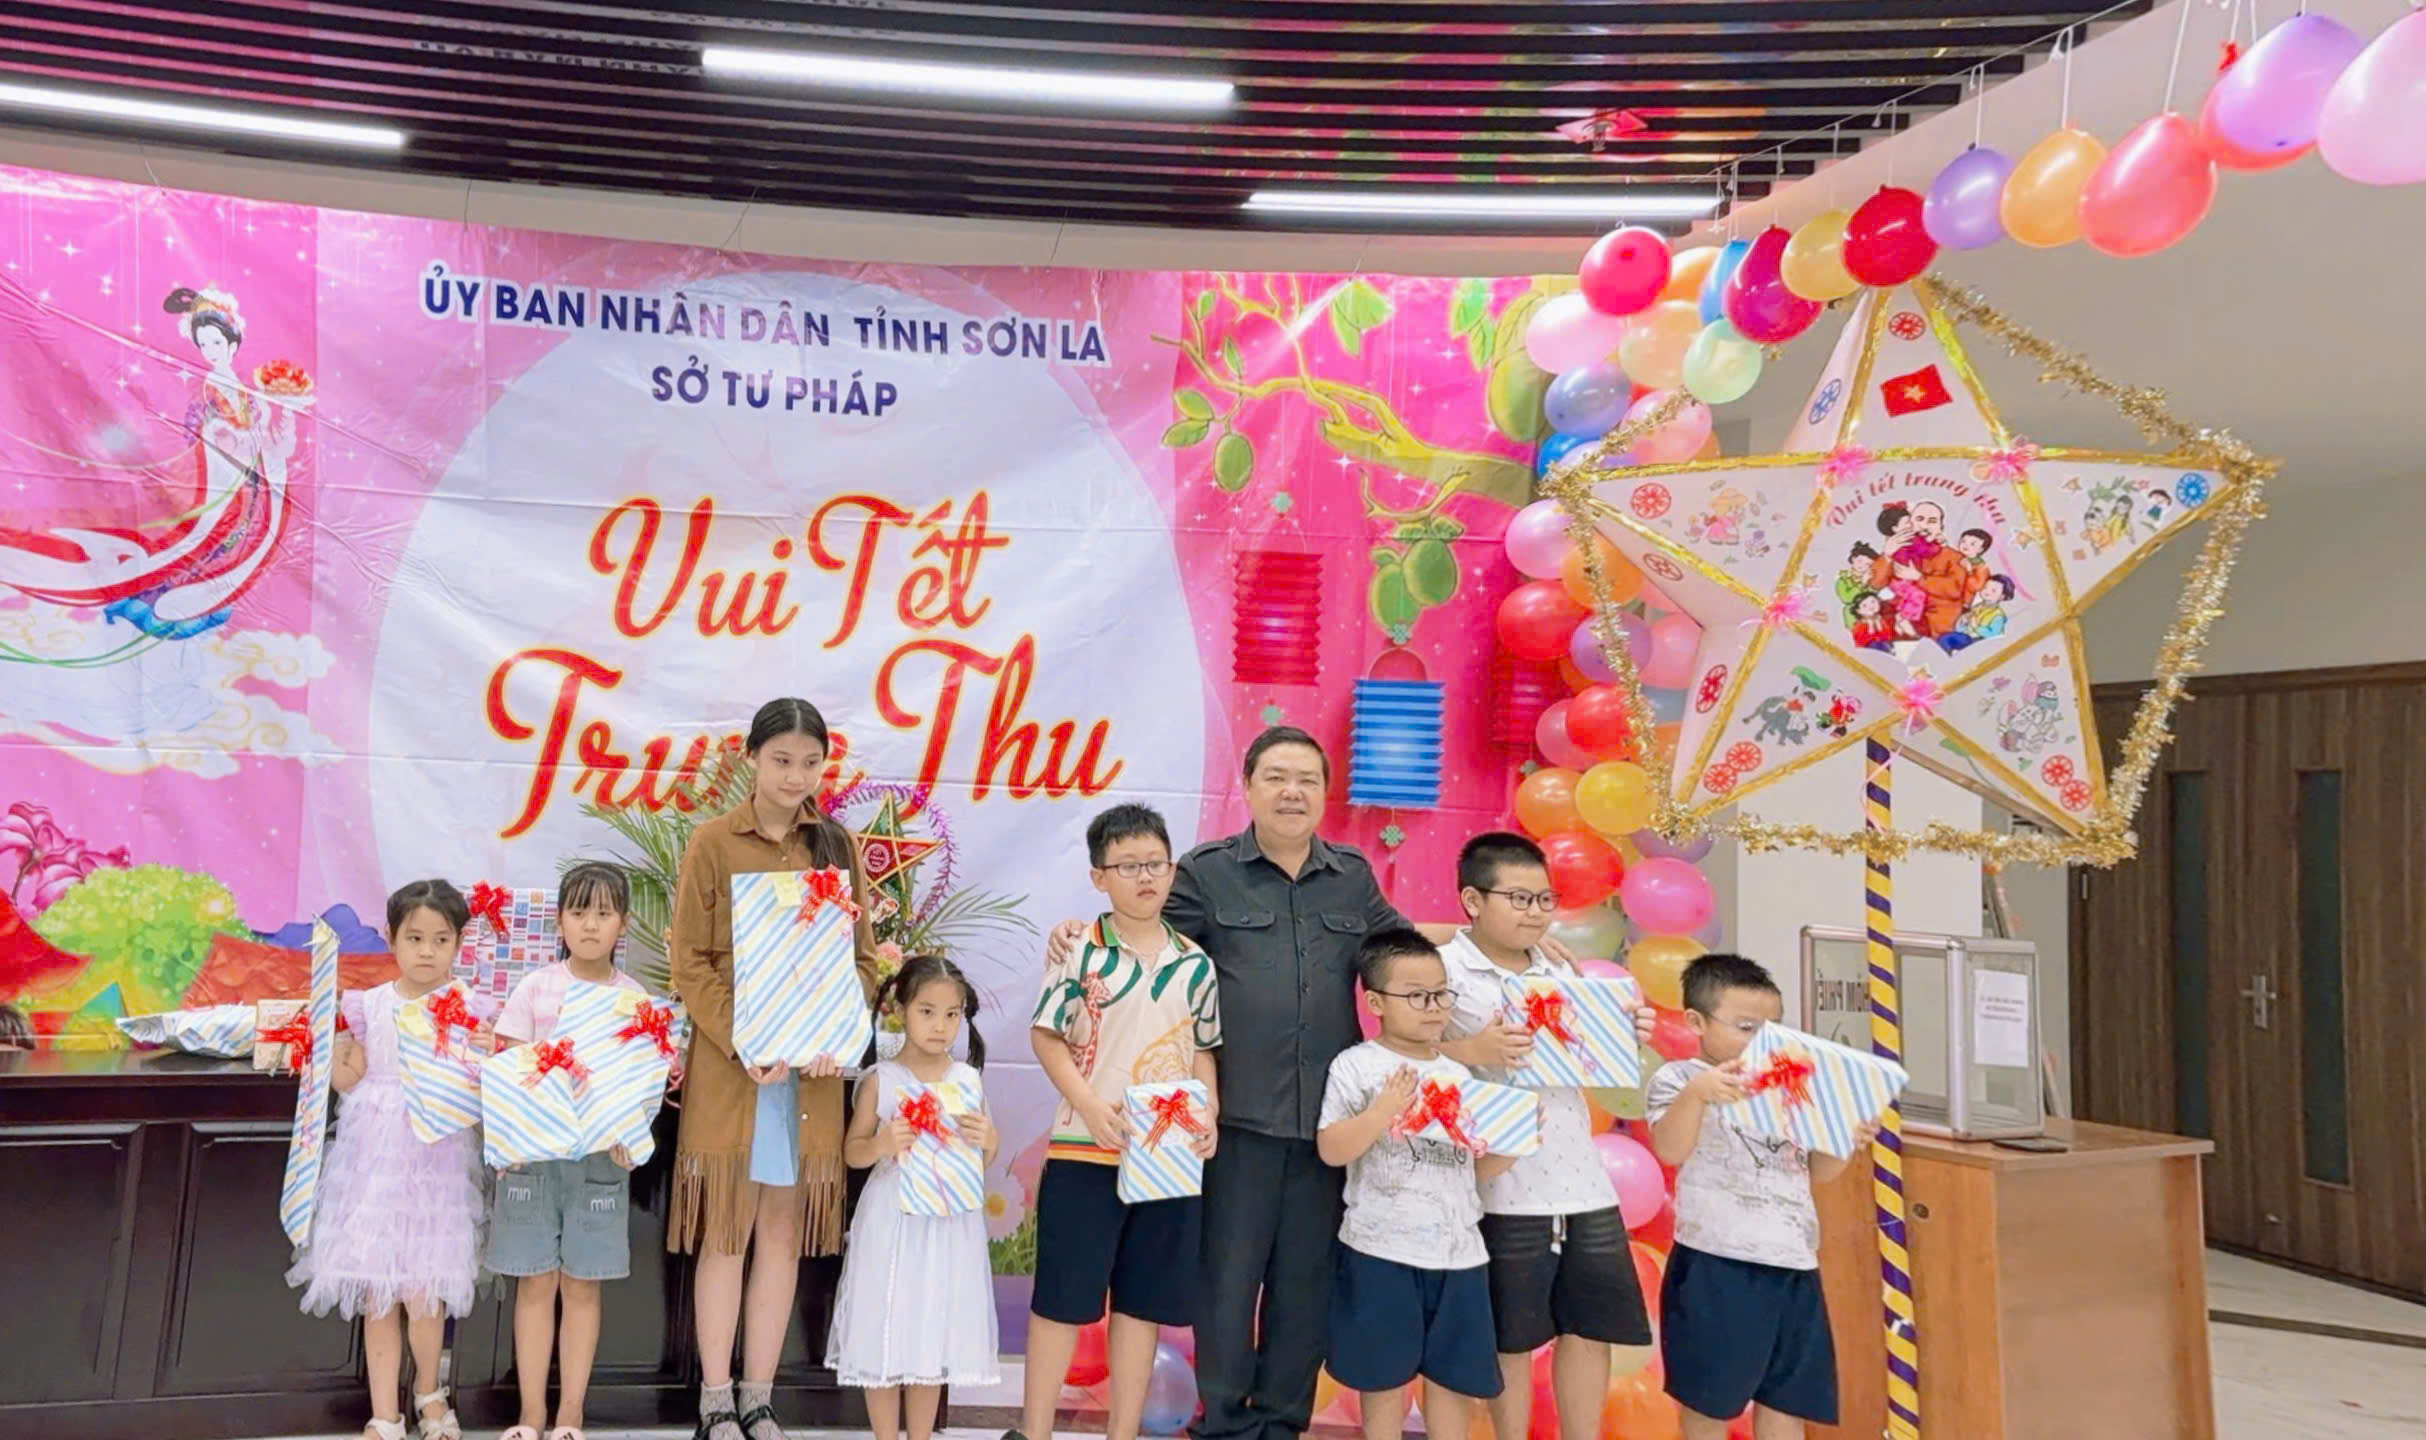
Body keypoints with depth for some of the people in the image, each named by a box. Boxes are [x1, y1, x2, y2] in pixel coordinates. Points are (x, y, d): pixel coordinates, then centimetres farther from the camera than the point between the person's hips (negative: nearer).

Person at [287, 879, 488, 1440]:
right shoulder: (367, 1007, 2)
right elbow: (347, 1080, 2)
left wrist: (482, 1057, -19)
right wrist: (328, 1033, -9)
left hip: (437, 1165, -1)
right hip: (375, 1160, 2)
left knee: (423, 1295, -2)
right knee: (377, 1297, 6)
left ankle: (430, 1393, 26)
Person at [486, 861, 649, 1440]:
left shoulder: (634, 998, 2)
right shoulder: (535, 987, 1)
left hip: (600, 1153, 0)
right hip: (533, 1148, 0)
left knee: (582, 1283, 6)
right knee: (535, 1282, 5)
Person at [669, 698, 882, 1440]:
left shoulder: (837, 847, 6)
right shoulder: (713, 842, -3)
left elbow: (863, 959, 6)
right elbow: (690, 962, -5)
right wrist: (743, 1044, -17)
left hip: (812, 1067, 3)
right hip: (730, 1062, -3)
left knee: (785, 1232, 8)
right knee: (725, 1232, 4)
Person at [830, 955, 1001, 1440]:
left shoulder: (967, 1079, 3)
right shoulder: (880, 1080, -5)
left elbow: (987, 1156, 9)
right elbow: (852, 1153, 0)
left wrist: (986, 1139, -13)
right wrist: (881, 1145, -21)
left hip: (950, 1220, 2)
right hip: (893, 1219, -2)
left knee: (935, 1332, 10)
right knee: (885, 1332, 4)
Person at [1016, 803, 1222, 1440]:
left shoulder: (1195, 964, 6)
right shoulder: (1081, 952, -5)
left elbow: (1204, 1049, 13)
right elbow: (1046, 1036, -4)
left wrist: (1209, 1113, -3)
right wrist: (1089, 1105, -15)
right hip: (1086, 1150, -3)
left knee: (1145, 1298, 11)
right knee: (1063, 1294, 4)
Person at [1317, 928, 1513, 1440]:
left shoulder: (1460, 1076, 9)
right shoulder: (1356, 1066, -6)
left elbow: (1476, 1170, 12)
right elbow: (1330, 1150, -13)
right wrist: (1382, 1112, -23)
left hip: (1457, 1249, 5)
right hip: (1383, 1249, -4)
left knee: (1457, 1376, 12)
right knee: (1384, 1376, 8)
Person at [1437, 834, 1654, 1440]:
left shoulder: (1560, 971, 12)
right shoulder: (1444, 970, -8)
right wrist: (1472, 1052, -28)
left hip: (1583, 1183, 6)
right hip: (1503, 1189, -6)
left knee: (1591, 1326, 13)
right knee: (1511, 1339, 8)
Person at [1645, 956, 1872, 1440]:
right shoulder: (1677, 1079, -7)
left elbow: (1815, 1172, 16)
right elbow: (1670, 1150, -23)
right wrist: (1697, 1093, -39)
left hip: (1792, 1265, 6)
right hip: (1717, 1265, -6)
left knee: (1788, 1398, 12)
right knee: (1708, 1401, 7)